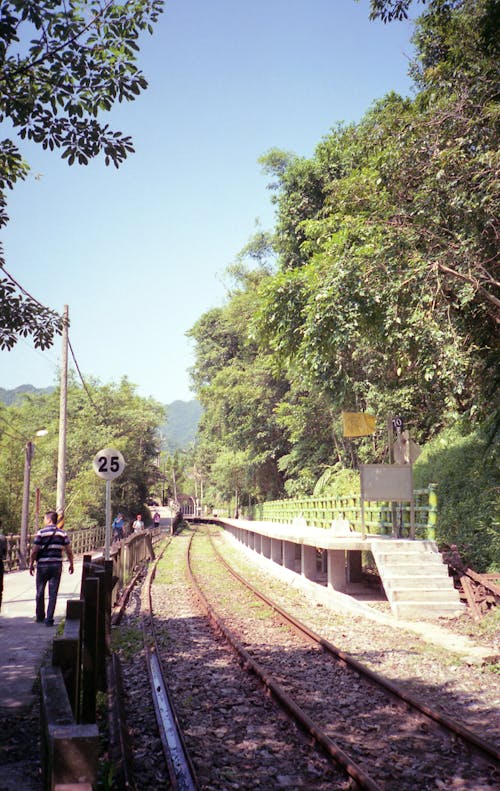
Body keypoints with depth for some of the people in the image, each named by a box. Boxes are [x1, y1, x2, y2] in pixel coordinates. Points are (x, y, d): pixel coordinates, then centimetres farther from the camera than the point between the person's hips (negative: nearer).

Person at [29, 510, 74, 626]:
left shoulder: (41, 532, -6)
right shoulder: (63, 533, 2)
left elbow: (34, 551, -9)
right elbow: (69, 551, 2)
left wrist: (31, 564, 2)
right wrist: (71, 564, 13)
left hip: (43, 565, -2)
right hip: (57, 566, 2)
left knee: (40, 592, 14)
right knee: (53, 594, 4)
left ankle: (40, 617, 25)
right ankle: (49, 619, 0)